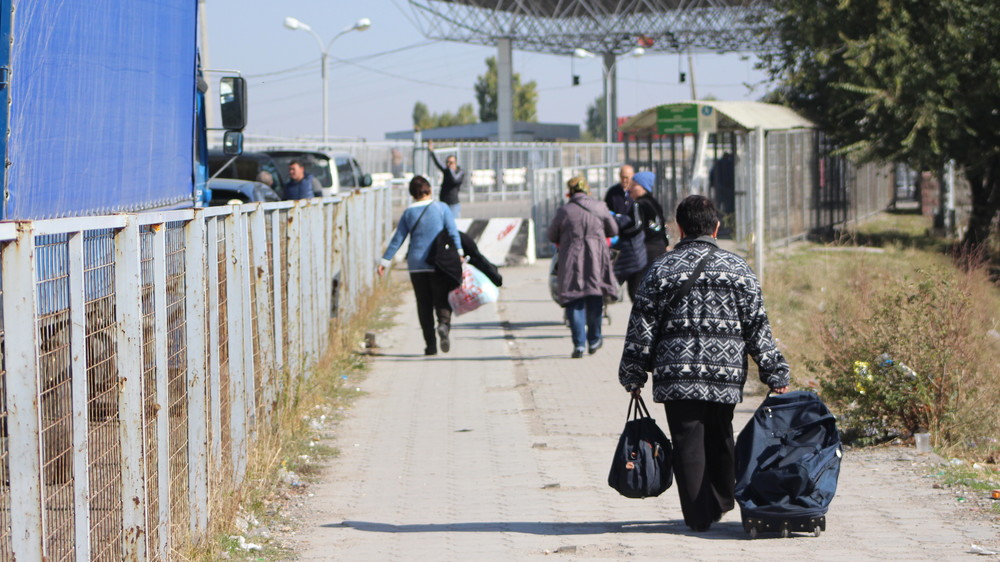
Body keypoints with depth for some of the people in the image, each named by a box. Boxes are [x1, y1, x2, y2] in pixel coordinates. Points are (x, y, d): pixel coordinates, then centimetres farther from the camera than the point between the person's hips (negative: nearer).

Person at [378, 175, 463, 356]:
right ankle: (444, 324, -28)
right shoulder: (441, 208, 0)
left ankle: (431, 345, 3)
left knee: (424, 304, 7)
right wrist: (459, 253, -9)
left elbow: (397, 239, 5)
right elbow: (453, 233, -8)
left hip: (416, 264, 2)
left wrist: (385, 261, 9)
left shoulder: (408, 212, 5)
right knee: (442, 300, 4)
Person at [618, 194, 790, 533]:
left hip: (677, 376, -2)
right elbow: (758, 327, 4)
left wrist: (632, 377, 10)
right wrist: (776, 376, 9)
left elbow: (641, 327, 2)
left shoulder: (662, 270, 1)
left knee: (688, 443, 2)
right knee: (720, 440, 19)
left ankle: (699, 517, 2)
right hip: (726, 377, 2)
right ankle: (720, 505, 30)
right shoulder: (738, 269, 4)